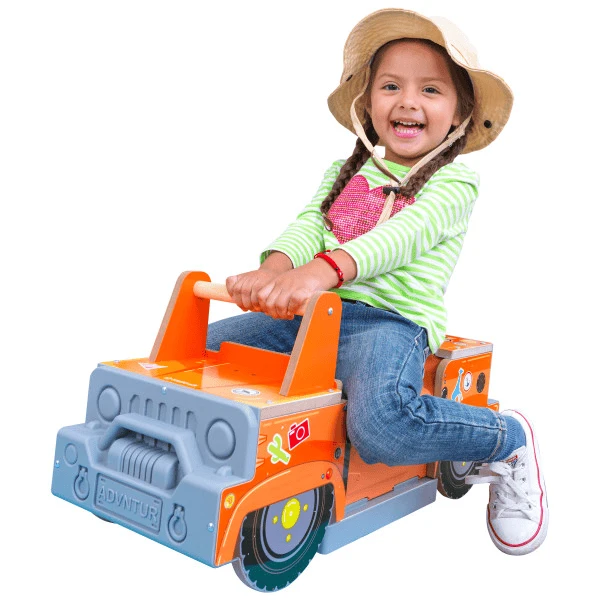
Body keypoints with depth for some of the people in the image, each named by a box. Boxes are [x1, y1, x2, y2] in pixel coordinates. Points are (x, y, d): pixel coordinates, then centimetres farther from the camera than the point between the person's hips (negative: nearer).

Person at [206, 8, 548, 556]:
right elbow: (309, 226, 4)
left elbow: (402, 235, -17)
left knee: (381, 424, -35)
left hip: (391, 320, -5)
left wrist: (323, 269, -36)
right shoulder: (347, 172, 19)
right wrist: (274, 269, -21)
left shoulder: (455, 183, 2)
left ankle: (508, 441, -4)